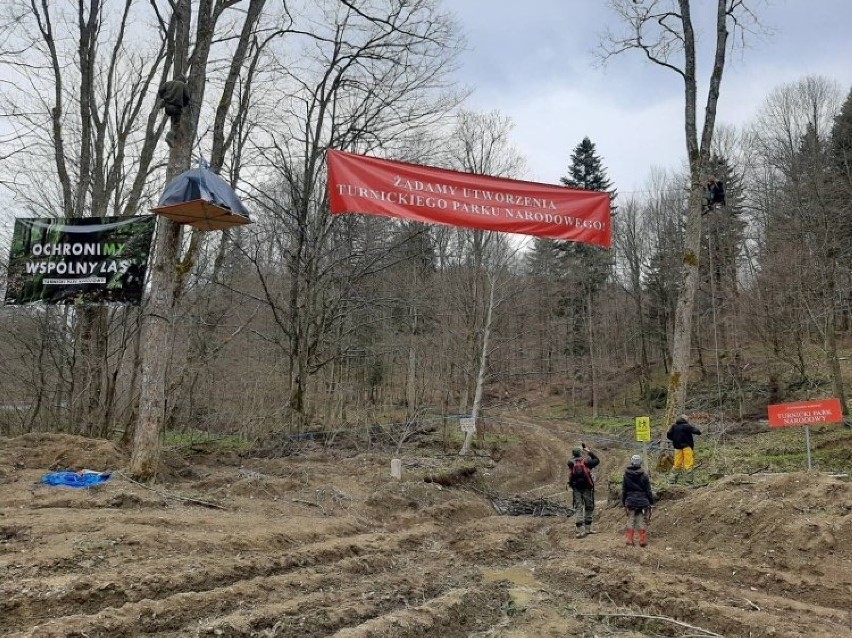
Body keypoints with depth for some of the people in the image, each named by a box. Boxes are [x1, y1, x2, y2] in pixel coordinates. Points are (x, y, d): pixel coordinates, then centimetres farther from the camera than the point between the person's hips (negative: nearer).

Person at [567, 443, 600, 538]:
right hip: (587, 488, -2)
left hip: (576, 489, 2)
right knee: (589, 507, 14)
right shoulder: (586, 462, -8)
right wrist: (589, 451, 12)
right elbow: (597, 460, 7)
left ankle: (580, 530, -7)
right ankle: (587, 528, 20)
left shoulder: (570, 464, -1)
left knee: (578, 508, 2)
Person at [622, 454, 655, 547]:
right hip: (642, 502, -2)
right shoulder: (644, 476, -8)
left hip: (630, 502, 2)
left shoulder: (626, 476, -1)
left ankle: (630, 540, 11)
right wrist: (651, 501, 9)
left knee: (630, 521, 10)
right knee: (642, 522, 4)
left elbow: (623, 491, 5)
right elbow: (648, 491, -2)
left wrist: (623, 503, 14)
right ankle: (642, 541, 7)